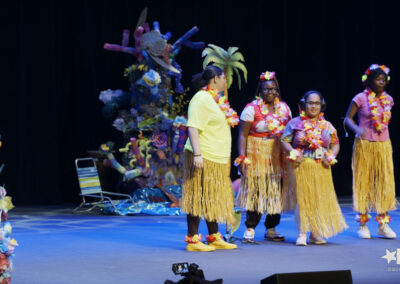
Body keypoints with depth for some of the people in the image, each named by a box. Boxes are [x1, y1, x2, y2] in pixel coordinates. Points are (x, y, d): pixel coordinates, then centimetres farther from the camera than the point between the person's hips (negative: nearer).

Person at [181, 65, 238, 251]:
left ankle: (214, 238, 20)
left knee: (214, 199, 13)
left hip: (217, 159, 10)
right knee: (198, 198, -6)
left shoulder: (215, 100, 18)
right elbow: (193, 127, -20)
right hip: (203, 159, -10)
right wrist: (197, 154, -27)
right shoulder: (202, 99, -12)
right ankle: (192, 240, -3)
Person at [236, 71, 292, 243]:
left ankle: (271, 229, 15)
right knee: (255, 190, -6)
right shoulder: (252, 108, -5)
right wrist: (242, 158, -16)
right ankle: (250, 229, 2)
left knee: (276, 192, 5)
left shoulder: (284, 108, 10)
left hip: (278, 157, 5)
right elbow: (242, 135, -8)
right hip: (257, 155, -5)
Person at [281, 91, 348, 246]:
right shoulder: (295, 123, 0)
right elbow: (284, 140, 3)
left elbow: (335, 144, 15)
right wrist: (293, 153, -12)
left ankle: (315, 234, 13)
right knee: (302, 198, -4)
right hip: (302, 167, -3)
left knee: (321, 198, 4)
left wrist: (331, 156, -4)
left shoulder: (327, 126, 8)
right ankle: (302, 234, 0)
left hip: (321, 168, 3)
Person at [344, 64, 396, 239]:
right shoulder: (361, 98, -7)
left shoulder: (388, 99, 7)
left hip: (384, 145, 4)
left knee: (385, 182, 1)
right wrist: (357, 129, -24)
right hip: (364, 145, -4)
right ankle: (363, 223, 8)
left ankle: (383, 224, 7)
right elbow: (348, 118, -8)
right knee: (363, 181, 0)